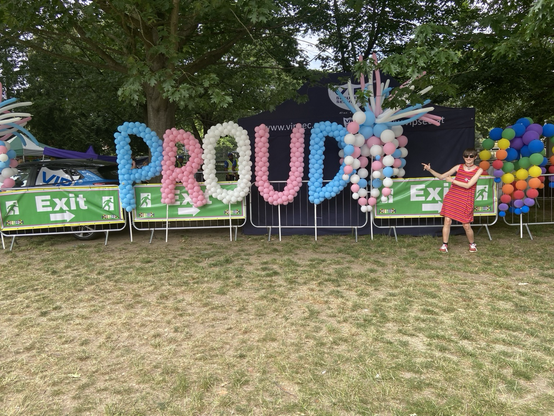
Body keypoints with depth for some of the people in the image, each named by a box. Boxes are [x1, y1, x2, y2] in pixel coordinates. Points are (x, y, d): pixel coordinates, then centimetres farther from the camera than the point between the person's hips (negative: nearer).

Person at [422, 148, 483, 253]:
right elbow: (441, 177, 9)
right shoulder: (459, 167, 7)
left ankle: (472, 244, 26)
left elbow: (468, 185, -13)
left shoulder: (478, 170, -1)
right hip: (451, 197, 2)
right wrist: (430, 170, -4)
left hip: (465, 201, -2)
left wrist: (452, 180, -13)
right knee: (447, 221, -5)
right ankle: (444, 245, 7)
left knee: (466, 225, 0)